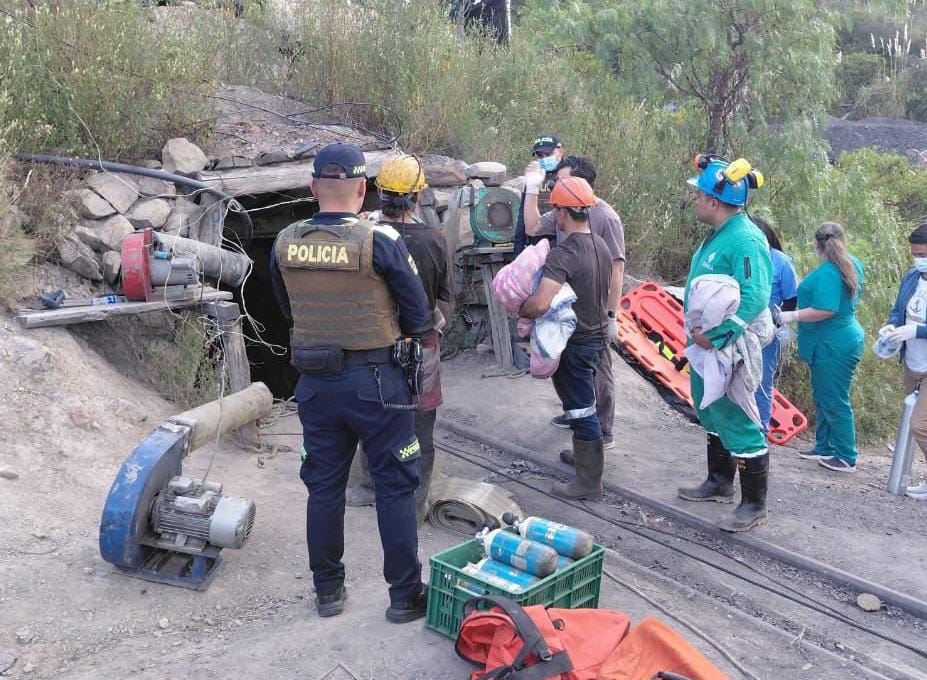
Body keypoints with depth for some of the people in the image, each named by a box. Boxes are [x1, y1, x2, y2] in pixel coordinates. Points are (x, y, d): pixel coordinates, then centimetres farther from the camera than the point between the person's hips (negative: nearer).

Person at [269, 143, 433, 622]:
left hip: (314, 380, 4)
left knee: (323, 485, 16)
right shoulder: (381, 242, -16)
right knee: (395, 486, 9)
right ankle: (404, 595, 18)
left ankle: (327, 590, 29)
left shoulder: (284, 244, -3)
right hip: (374, 380, -4)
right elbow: (417, 317, -8)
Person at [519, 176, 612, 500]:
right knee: (585, 403, 24)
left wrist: (519, 310, -17)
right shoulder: (600, 245, 4)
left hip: (575, 343, -9)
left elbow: (541, 304, -36)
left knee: (581, 409, 2)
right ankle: (585, 455, 41)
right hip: (597, 333, 9)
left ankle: (589, 483, 13)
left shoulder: (563, 254, -26)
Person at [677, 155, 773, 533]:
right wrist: (698, 327, 10)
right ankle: (719, 483, 40)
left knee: (737, 423, -2)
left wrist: (716, 338, -29)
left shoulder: (745, 240, -22)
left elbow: (755, 298, -30)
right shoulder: (718, 233, 9)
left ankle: (754, 505, 11)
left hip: (728, 349, -11)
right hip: (707, 344, 11)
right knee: (712, 415, 22)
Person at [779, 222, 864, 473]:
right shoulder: (852, 265, 8)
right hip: (843, 338, 10)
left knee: (835, 402, 0)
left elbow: (825, 310, -28)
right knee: (823, 398, 19)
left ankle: (846, 458, 10)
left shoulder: (827, 273, -22)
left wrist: (792, 316, -22)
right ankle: (824, 448, 29)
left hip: (833, 346, -10)